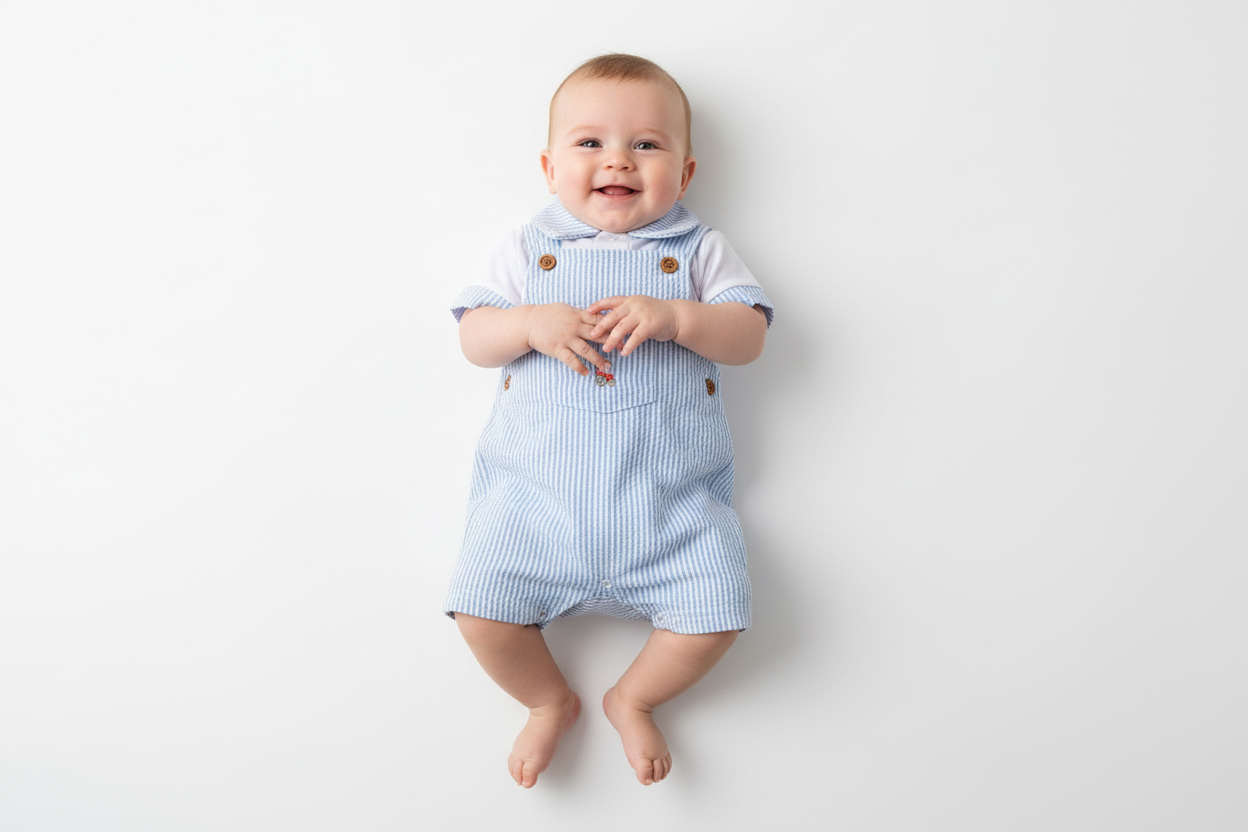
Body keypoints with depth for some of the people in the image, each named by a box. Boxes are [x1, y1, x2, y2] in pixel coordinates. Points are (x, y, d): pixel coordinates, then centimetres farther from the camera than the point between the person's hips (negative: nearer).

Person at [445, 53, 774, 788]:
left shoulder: (699, 250, 9)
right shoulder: (528, 252, 11)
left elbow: (749, 336, 0)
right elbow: (473, 339, 5)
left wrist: (674, 317, -18)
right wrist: (531, 323, -15)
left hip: (669, 496, 0)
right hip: (535, 490, 1)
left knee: (716, 611, -13)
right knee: (481, 608, -11)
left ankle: (634, 700, 19)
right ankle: (550, 702, 21)